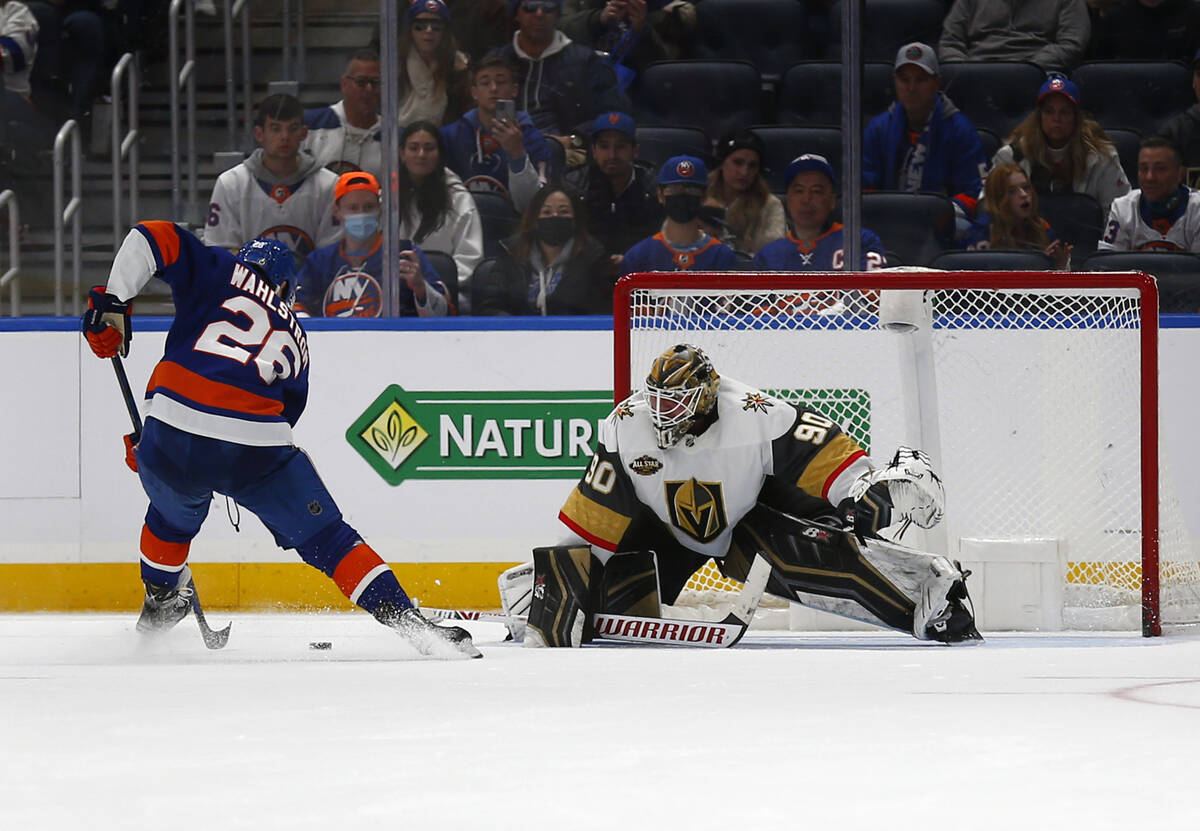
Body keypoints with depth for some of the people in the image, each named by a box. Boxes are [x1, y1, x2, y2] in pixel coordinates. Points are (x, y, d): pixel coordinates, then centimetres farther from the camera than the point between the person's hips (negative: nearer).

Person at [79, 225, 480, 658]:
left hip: (173, 440, 0)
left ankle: (159, 607, 48)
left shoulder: (221, 274, 19)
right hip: (254, 450, 0)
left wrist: (113, 302, 6)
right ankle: (404, 618, 0)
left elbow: (154, 237, 4)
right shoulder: (294, 339, 27)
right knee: (326, 538, 11)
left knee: (174, 518, 34)